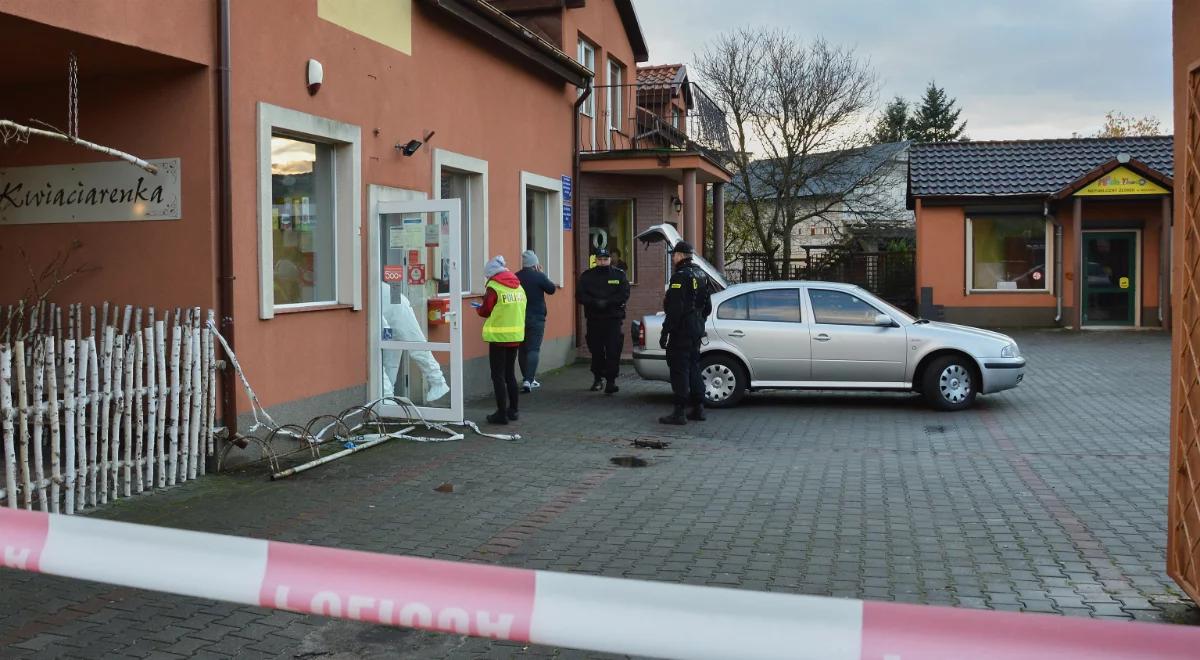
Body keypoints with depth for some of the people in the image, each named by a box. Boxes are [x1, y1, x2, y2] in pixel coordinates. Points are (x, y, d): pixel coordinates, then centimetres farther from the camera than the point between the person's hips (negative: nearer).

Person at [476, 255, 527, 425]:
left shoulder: (494, 288, -13)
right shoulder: (518, 287, 7)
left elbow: (485, 311, -8)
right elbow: (519, 309, 10)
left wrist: (479, 307, 14)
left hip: (499, 336, -7)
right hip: (516, 335, 7)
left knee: (498, 376, 0)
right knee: (510, 374, 17)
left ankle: (502, 413, -1)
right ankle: (513, 409, 22)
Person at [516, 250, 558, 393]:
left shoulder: (516, 277, -1)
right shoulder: (539, 276, -12)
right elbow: (552, 289, 1)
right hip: (536, 319, -4)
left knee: (522, 349, 14)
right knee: (534, 349, -4)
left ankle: (527, 379, 21)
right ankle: (528, 380, -15)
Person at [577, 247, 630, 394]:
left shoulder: (619, 275, 6)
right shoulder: (587, 276, 8)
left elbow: (624, 295, -3)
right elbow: (580, 295, 0)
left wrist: (607, 302, -15)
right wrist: (595, 302, -16)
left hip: (613, 319, -2)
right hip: (594, 320, 2)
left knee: (613, 351, -10)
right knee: (596, 350, 9)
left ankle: (611, 381, -9)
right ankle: (597, 378, 24)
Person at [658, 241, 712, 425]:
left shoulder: (681, 276, -16)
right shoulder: (701, 275, 15)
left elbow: (675, 309, -21)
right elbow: (708, 306, 22)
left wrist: (665, 332, -18)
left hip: (681, 331, -9)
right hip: (696, 330, 9)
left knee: (679, 370, -6)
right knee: (693, 368, 16)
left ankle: (679, 412, -5)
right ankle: (698, 409, 19)